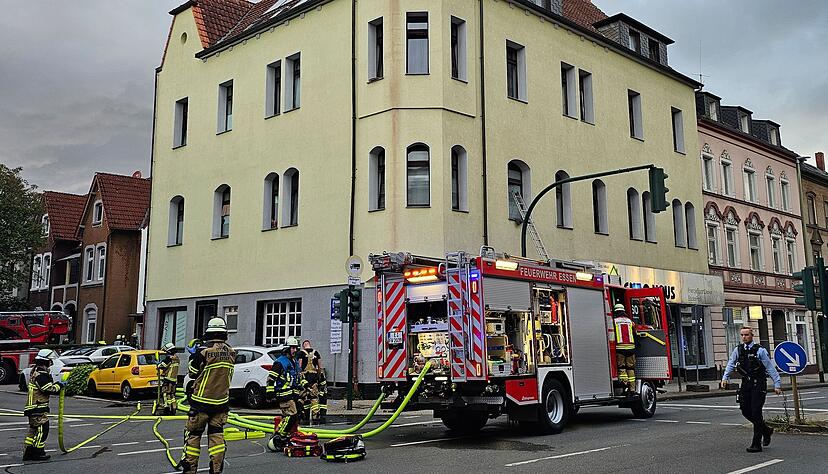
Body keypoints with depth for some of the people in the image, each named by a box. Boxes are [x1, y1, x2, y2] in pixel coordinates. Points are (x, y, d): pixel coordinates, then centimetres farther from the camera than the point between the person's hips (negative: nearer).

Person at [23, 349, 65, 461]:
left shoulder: (36, 371, 15)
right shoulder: (41, 374, -19)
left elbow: (47, 385, 21)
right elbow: (49, 389, -22)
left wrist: (57, 384, 9)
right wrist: (60, 385, -8)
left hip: (33, 407, 11)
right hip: (38, 407, -11)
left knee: (33, 430, 15)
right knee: (42, 429, -6)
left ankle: (28, 453, 19)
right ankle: (38, 452, -2)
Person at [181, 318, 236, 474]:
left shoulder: (203, 351, -17)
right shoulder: (231, 352, -1)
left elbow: (192, 372, -4)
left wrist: (193, 355, 11)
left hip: (202, 402, -4)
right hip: (222, 402, 4)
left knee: (193, 434, 9)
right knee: (216, 434, 10)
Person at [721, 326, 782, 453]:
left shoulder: (760, 350, -6)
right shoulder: (738, 350, 8)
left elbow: (770, 368, -5)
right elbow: (731, 364, 7)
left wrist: (777, 384, -8)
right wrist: (725, 378, -5)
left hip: (758, 384, -5)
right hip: (745, 384, 5)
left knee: (756, 412, -7)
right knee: (745, 410, 5)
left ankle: (756, 444, 0)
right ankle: (766, 430, 31)